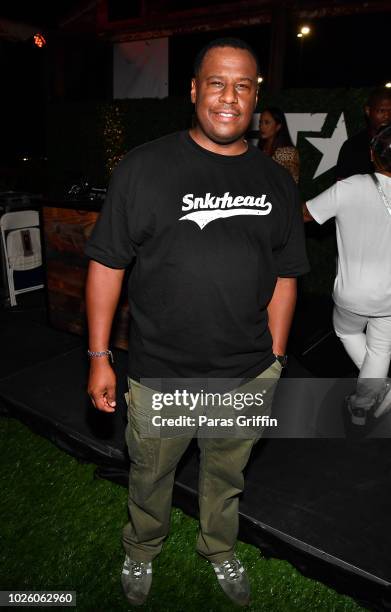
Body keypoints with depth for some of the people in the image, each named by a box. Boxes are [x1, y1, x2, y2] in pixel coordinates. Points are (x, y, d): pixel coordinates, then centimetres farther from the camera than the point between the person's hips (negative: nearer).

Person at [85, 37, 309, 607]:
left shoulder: (276, 182, 2)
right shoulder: (144, 166, -9)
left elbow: (283, 277, 6)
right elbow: (107, 263, -7)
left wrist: (275, 358, 6)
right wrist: (99, 356, -8)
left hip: (248, 374, 3)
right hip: (159, 374, -2)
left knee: (227, 476, 25)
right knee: (150, 475, 22)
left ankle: (220, 549, 55)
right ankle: (141, 550, 53)